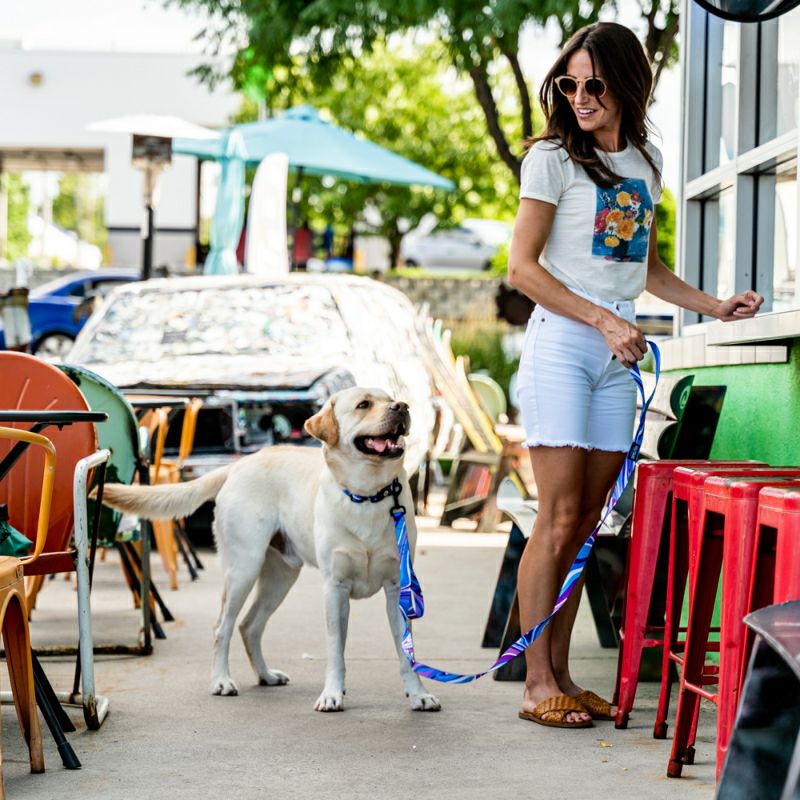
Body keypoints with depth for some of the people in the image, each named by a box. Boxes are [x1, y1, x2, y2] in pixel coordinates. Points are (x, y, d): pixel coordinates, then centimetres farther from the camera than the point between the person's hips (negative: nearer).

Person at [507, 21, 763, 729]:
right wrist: (603, 319, -13)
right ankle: (536, 683, -5)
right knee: (559, 517, -9)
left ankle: (561, 675, 11)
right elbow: (522, 268, -8)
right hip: (561, 345, -5)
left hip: (618, 353, 6)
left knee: (587, 521, 5)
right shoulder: (554, 158, -3)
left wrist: (716, 307, 18)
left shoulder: (647, 162, 15)